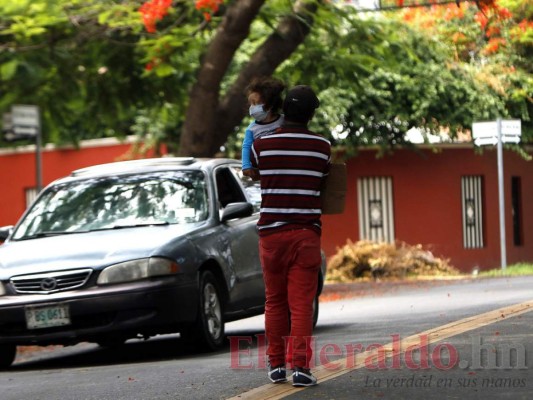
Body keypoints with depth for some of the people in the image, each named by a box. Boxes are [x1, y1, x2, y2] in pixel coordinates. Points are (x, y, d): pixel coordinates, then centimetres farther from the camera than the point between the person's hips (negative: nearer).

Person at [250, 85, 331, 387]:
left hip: (271, 231, 1)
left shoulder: (262, 146, -1)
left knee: (275, 302, 11)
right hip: (306, 231, -1)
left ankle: (276, 365, 13)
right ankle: (300, 365, -10)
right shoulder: (322, 147, -1)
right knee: (302, 303, -2)